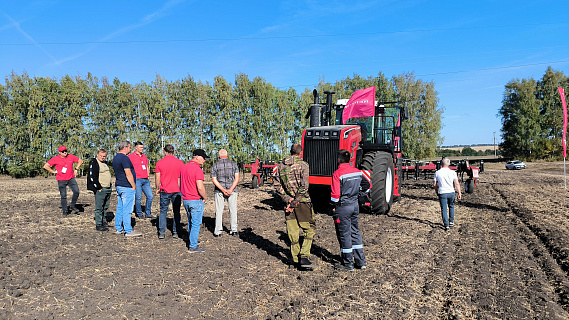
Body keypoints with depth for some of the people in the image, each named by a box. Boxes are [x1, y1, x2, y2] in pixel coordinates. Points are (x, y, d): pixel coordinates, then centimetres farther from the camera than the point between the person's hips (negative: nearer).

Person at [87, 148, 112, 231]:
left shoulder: (105, 163, 19)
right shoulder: (94, 163, -7)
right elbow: (92, 177, -14)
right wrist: (98, 188, -15)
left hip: (108, 189, 8)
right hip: (100, 189, -8)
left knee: (105, 207, 13)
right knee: (99, 208, -4)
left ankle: (104, 222, 22)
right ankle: (98, 225, 0)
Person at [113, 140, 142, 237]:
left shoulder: (115, 158, 15)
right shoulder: (124, 158, -17)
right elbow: (128, 174, -21)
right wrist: (134, 186, -12)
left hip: (118, 186, 10)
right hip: (127, 187, -10)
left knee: (120, 208, 14)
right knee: (127, 210, -6)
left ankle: (118, 228, 21)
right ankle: (128, 231, -3)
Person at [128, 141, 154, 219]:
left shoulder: (144, 156, 17)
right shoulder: (131, 156, -3)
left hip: (145, 180, 6)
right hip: (137, 180, -6)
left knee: (150, 196, 2)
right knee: (138, 198, -2)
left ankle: (147, 213, 15)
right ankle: (139, 214, 13)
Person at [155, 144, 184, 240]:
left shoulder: (159, 162, -2)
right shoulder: (180, 163, -2)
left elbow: (157, 178, 1)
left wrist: (157, 189, 14)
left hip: (164, 190, 0)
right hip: (176, 191, 0)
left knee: (163, 211, 9)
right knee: (176, 212, 9)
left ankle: (161, 233, 8)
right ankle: (175, 232, 10)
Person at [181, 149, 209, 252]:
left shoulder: (184, 167, 8)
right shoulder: (197, 169, -19)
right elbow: (200, 187, -24)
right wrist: (205, 197, -8)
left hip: (185, 200, 8)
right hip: (196, 201, -8)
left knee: (190, 222, 22)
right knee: (196, 223, 1)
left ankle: (192, 240, 36)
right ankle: (193, 246, 6)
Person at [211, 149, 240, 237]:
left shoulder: (215, 165, 2)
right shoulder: (233, 164, 3)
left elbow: (214, 180, -7)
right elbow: (237, 178, -8)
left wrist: (223, 190, -13)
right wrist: (230, 190, -14)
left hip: (219, 191, 0)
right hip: (232, 190, 0)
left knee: (219, 211, 5)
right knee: (233, 210, 9)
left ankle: (218, 231, 7)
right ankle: (234, 230, 10)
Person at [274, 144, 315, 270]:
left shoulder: (281, 166, 10)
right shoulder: (303, 165, -6)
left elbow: (277, 186, 5)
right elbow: (304, 186, -17)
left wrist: (287, 199, -2)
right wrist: (295, 201, -13)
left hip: (288, 201, 5)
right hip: (302, 202, -5)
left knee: (293, 231, 11)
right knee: (309, 230, 6)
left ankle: (295, 259, 20)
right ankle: (304, 257, -5)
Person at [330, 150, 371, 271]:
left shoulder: (337, 174, -15)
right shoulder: (357, 171, 4)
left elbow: (335, 194, -17)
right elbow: (368, 184, 10)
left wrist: (333, 206, -5)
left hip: (343, 207, -7)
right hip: (355, 205, 7)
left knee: (344, 234, 3)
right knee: (355, 232, 16)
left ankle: (348, 264, 11)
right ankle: (360, 261, 21)